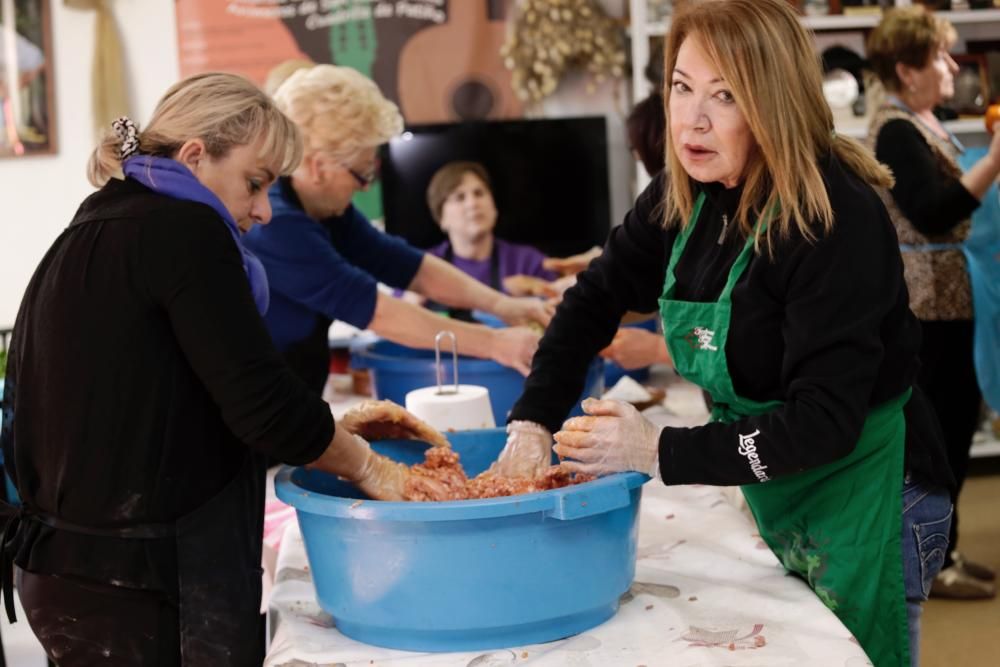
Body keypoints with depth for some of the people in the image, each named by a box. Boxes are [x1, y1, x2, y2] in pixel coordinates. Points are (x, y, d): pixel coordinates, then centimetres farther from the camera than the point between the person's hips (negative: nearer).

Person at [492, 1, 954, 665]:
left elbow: (824, 422, -30)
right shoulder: (682, 199, -6)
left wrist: (660, 452, -33)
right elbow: (594, 300, 3)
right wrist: (532, 425, -10)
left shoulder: (838, 219, -27)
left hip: (865, 503, -7)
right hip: (771, 496, 7)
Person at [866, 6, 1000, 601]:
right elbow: (933, 214, -26)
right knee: (941, 429, -4)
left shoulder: (922, 123, 15)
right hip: (930, 305, -10)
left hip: (946, 300, 10)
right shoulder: (896, 132, -16)